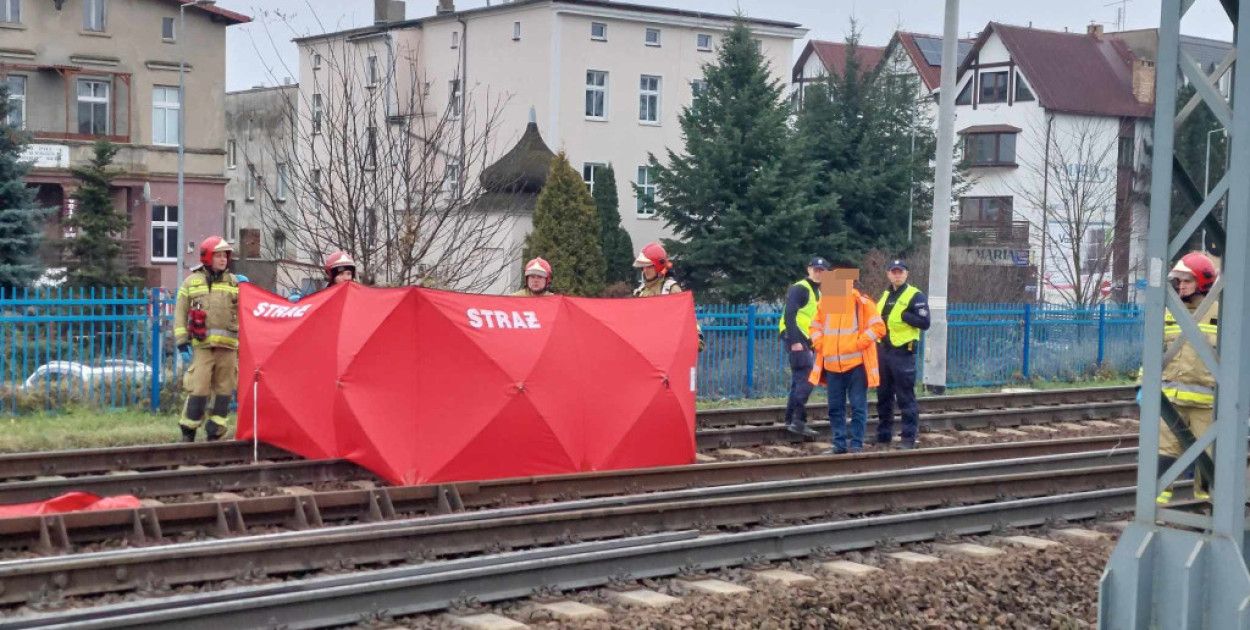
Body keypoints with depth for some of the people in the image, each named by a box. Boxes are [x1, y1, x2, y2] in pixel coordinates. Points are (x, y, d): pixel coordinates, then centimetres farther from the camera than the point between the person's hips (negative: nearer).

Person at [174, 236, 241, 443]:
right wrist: (181, 339, 1)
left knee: (224, 390, 3)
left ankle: (215, 434, 12)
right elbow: (180, 312, 9)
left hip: (228, 346, 2)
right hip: (202, 345, -2)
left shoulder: (234, 283, 13)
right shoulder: (192, 282, 9)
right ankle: (188, 432, 2)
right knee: (198, 388, -9)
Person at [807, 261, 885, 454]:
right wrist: (820, 344, 4)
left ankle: (856, 444, 5)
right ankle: (839, 444, 16)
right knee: (835, 407, 8)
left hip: (856, 364, -5)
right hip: (832, 365, 5)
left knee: (858, 406, -1)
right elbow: (815, 326, 20)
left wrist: (858, 343, -12)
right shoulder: (825, 302, 9)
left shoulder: (862, 302, -4)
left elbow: (878, 327, -6)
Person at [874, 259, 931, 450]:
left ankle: (908, 438, 0)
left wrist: (903, 315, -20)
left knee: (906, 398, -4)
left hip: (903, 353, -7)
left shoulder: (915, 296, -5)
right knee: (883, 396, 11)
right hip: (883, 350, 7)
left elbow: (924, 323, -13)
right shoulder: (885, 295, 17)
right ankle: (883, 437, 19)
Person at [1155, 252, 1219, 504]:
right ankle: (1158, 499, 3)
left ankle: (1204, 501, 21)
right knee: (1165, 448, 1)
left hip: (1206, 400, -2)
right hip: (1171, 396, 3)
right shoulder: (1169, 312, 9)